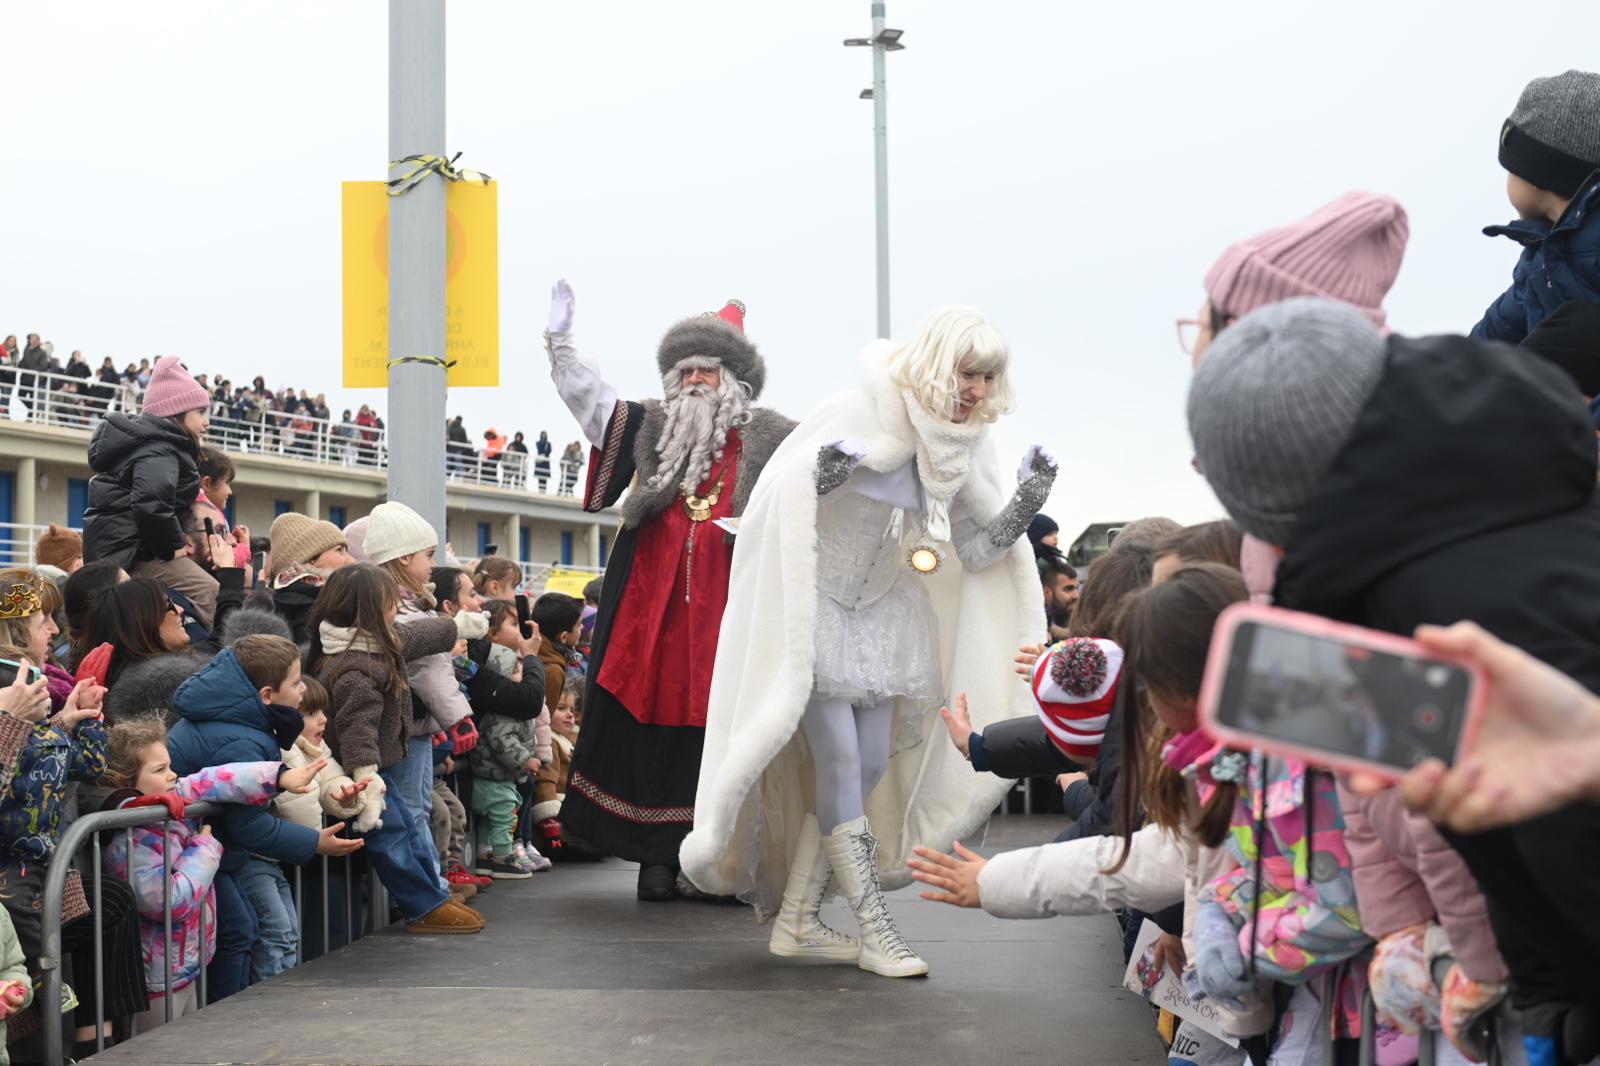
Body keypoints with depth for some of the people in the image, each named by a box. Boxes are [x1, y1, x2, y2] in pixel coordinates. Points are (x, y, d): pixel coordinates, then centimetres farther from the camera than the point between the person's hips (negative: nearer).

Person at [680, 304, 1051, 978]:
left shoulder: (962, 446, -2)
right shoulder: (862, 415, -20)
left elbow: (979, 549, 2)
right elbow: (778, 497, -18)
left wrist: (1026, 503, -14)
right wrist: (818, 479, -39)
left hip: (881, 614, 7)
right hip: (815, 606, -7)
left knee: (872, 765, 3)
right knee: (840, 761, -12)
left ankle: (794, 921, 13)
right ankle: (874, 932, -6)